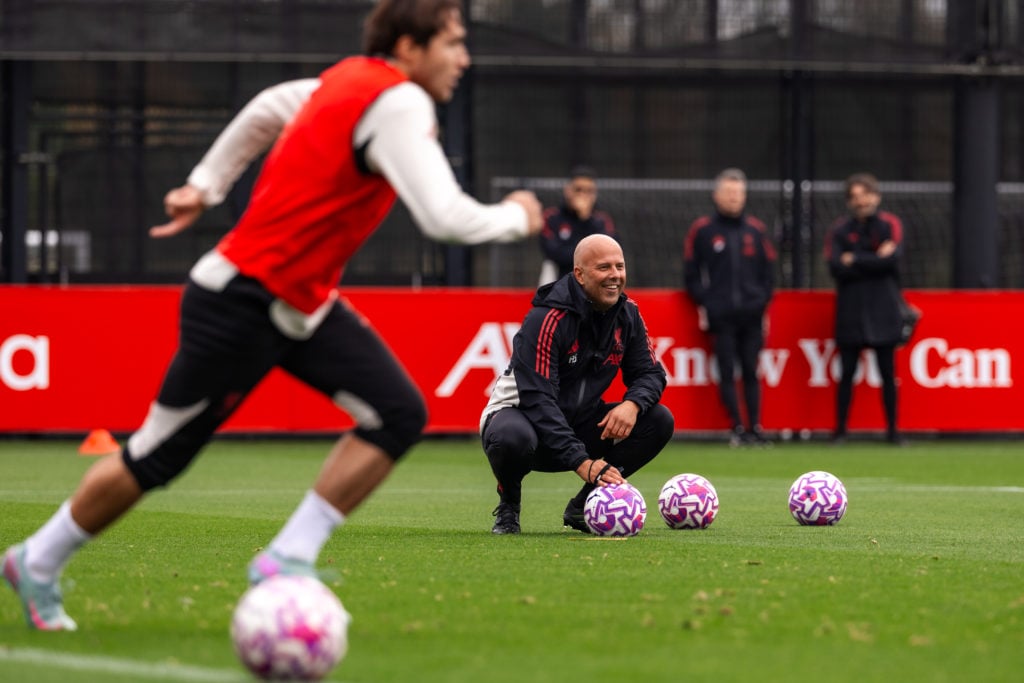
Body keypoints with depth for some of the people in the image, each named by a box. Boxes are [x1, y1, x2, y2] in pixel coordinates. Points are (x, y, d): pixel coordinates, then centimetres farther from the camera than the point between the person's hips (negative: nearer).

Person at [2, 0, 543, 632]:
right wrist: (515, 218, -11)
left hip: (305, 305, 9)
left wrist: (207, 183, 29)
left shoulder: (355, 80, 5)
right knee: (157, 459, 4)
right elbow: (445, 217, -30)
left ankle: (287, 562, -5)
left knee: (399, 414, -8)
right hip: (242, 305, -9)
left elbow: (270, 107, 22)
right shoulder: (397, 105, -23)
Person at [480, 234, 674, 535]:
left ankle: (582, 507, 1)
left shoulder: (627, 313, -3)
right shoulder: (546, 319, -25)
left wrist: (632, 404, -25)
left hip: (577, 423, 6)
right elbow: (537, 400, -30)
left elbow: (650, 373, 2)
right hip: (522, 414, -6)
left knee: (659, 420, -12)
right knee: (512, 438, -42)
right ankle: (508, 506, -5)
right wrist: (581, 461, -39)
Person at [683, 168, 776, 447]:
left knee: (751, 372, 2)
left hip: (751, 315, 2)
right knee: (727, 372, -4)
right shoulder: (702, 230, 4)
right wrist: (703, 303, 0)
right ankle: (737, 428, 0)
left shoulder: (756, 230, 11)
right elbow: (691, 272, 7)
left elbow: (768, 271, 16)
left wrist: (763, 303, 7)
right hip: (720, 316, -2)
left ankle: (755, 427, 5)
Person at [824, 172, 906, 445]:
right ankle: (840, 429, 7)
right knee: (847, 373, 2)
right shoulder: (840, 230, 6)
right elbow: (835, 266, -8)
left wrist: (855, 261, -8)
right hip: (850, 312, 1)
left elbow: (892, 258, -12)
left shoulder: (890, 225, 4)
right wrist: (874, 261, -10)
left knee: (887, 373, 3)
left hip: (883, 311, -1)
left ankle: (892, 430, 9)